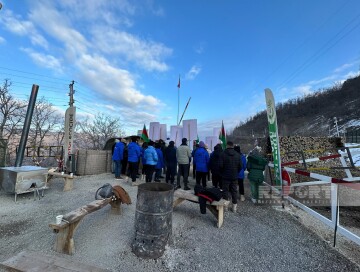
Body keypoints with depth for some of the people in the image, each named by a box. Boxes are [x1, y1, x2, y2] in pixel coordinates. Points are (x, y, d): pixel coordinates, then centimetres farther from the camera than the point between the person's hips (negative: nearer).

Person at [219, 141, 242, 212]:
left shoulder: (223, 154, -13)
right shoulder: (237, 154, 0)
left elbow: (220, 165, -15)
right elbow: (240, 166, 2)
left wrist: (222, 172, 3)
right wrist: (236, 172, 16)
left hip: (226, 176, -3)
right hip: (234, 176, 4)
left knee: (225, 191, 8)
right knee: (234, 191, 13)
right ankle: (234, 206, 22)